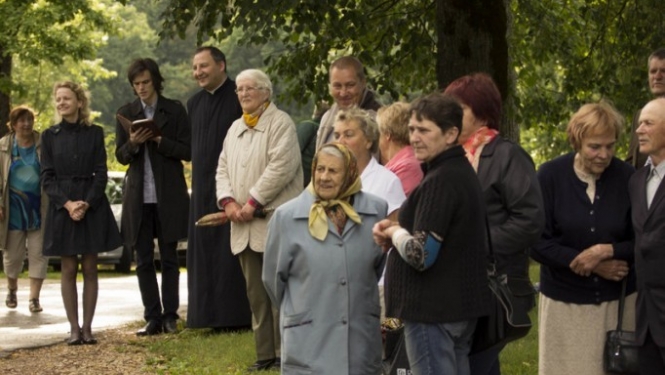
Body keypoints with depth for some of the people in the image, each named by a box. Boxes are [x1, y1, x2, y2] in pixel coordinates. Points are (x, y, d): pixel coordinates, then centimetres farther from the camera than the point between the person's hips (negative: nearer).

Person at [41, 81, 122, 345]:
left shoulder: (95, 133, 4)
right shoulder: (50, 136, 5)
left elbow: (101, 174, 0)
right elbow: (47, 178, 1)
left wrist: (87, 203, -13)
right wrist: (68, 204, -13)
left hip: (92, 206, 0)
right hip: (62, 207, 0)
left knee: (90, 268, 2)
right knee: (68, 269, 1)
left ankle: (87, 327, 6)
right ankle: (74, 328, 4)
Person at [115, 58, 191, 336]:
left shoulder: (174, 110, 1)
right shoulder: (126, 113, 8)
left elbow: (187, 151, -2)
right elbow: (121, 156, 7)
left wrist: (159, 140, -16)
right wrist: (133, 144, -14)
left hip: (168, 196, -2)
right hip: (138, 196, 2)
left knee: (168, 258, 4)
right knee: (143, 261, 2)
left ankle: (170, 315, 9)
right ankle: (153, 317, 7)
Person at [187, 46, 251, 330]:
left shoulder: (238, 98, -7)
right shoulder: (194, 103, 14)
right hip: (203, 189, 7)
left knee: (231, 251, -6)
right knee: (204, 251, 7)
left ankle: (237, 315, -1)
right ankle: (212, 315, 13)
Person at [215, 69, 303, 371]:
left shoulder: (280, 123, -5)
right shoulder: (235, 128, 19)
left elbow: (281, 167, -15)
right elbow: (223, 169, 16)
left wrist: (252, 202, -16)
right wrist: (228, 201, -2)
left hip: (274, 221, -7)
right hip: (244, 226, 7)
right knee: (255, 293, 9)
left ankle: (284, 354, -2)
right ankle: (265, 354, 15)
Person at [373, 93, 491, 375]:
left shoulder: (439, 182, -19)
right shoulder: (462, 172, 13)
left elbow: (421, 255, -23)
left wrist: (395, 232, -4)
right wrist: (399, 233, 7)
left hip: (433, 310, -10)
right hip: (460, 306, 10)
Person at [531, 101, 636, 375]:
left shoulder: (628, 178, -6)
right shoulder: (551, 175, -7)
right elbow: (536, 243, -7)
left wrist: (607, 251, -18)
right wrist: (591, 265, -13)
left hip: (618, 301, 1)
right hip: (565, 302, -1)